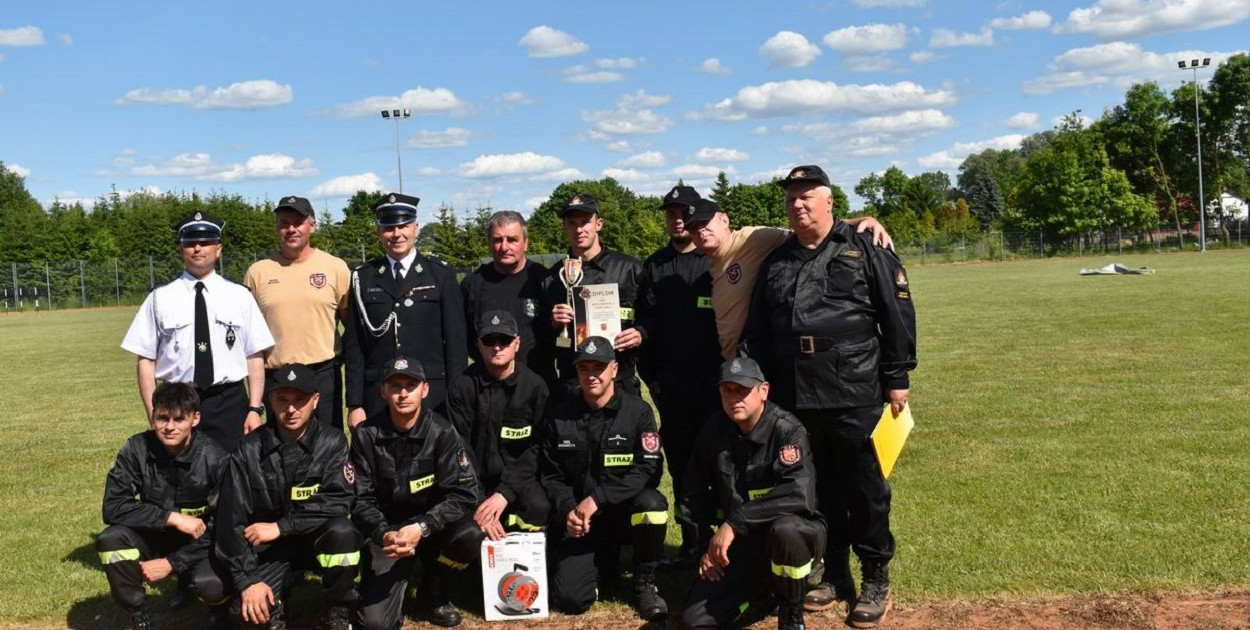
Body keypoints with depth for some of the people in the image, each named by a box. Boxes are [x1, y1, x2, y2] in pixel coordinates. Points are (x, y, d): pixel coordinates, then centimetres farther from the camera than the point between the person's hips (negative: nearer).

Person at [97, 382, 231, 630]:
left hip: (199, 545, -2)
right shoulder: (137, 449, -13)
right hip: (155, 538, 3)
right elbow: (113, 508, -18)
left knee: (211, 585, -32)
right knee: (110, 540, -27)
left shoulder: (214, 459, -18)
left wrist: (172, 563, -20)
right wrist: (172, 518, -27)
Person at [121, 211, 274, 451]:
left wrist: (255, 409, -5)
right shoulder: (160, 299, 4)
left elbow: (255, 357, 2)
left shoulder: (239, 296, 5)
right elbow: (145, 361, 3)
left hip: (230, 403, 0)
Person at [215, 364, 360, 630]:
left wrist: (280, 526, -25)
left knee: (341, 531, -34)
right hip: (266, 547, 0)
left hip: (317, 538, 0)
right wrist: (247, 579, -18)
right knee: (247, 606, -25)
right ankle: (275, 602, 12)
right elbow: (231, 518, -10)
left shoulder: (332, 443, -10)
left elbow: (338, 501, -20)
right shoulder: (249, 449, -9)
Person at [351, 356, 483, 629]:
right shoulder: (366, 435, -8)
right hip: (387, 531, -1)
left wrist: (421, 528, -30)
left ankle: (432, 594, -1)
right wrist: (384, 534, -27)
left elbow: (464, 494, -17)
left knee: (469, 535, -33)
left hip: (433, 526, 1)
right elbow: (360, 499, -8)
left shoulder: (441, 432, -11)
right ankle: (399, 580, 19)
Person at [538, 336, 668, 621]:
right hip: (580, 521, 2)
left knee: (651, 502, -36)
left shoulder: (637, 411, -7)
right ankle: (603, 562, 21)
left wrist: (597, 497, -24)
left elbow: (649, 469, -16)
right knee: (569, 599, -17)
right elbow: (550, 476, 4)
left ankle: (645, 583, -8)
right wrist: (567, 511, -15)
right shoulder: (560, 416, 1)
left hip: (624, 511, -1)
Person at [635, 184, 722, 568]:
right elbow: (644, 323, 10)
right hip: (670, 383, 3)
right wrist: (650, 376, 4)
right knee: (680, 464, 8)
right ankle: (691, 541, 17)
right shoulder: (654, 266, 12)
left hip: (715, 380, -3)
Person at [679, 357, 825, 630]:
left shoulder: (787, 430, -19)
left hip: (797, 532, -4)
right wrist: (708, 545, 1)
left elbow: (798, 496, -33)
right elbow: (695, 495, 9)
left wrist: (735, 522, -32)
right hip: (740, 543, 4)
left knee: (785, 530, -40)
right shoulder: (714, 431, -2)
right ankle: (766, 590, 18)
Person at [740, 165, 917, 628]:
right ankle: (834, 572, 26)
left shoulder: (864, 250, 1)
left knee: (864, 487, 3)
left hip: (855, 394, -4)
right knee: (819, 486, 12)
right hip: (795, 398, 4)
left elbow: (897, 314, -1)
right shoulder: (776, 263, 14)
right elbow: (756, 331, 15)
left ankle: (876, 578, 17)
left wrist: (896, 378, -3)